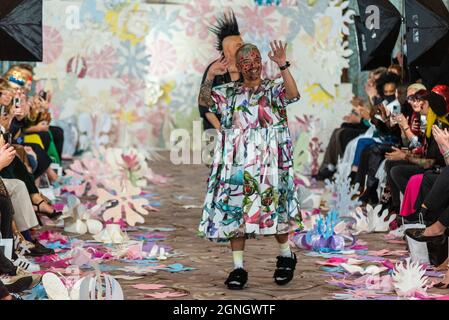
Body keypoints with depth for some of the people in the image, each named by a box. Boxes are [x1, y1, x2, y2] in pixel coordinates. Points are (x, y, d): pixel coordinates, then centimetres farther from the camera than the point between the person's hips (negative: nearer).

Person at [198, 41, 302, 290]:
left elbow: (293, 94, -13)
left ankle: (286, 256, 22)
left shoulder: (274, 88, 7)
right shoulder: (229, 92, 13)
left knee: (274, 208, -1)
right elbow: (204, 101, 1)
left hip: (268, 162, -2)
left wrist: (283, 67, -27)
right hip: (237, 164, 2)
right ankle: (238, 267, 3)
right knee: (234, 211, -2)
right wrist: (210, 77, -15)